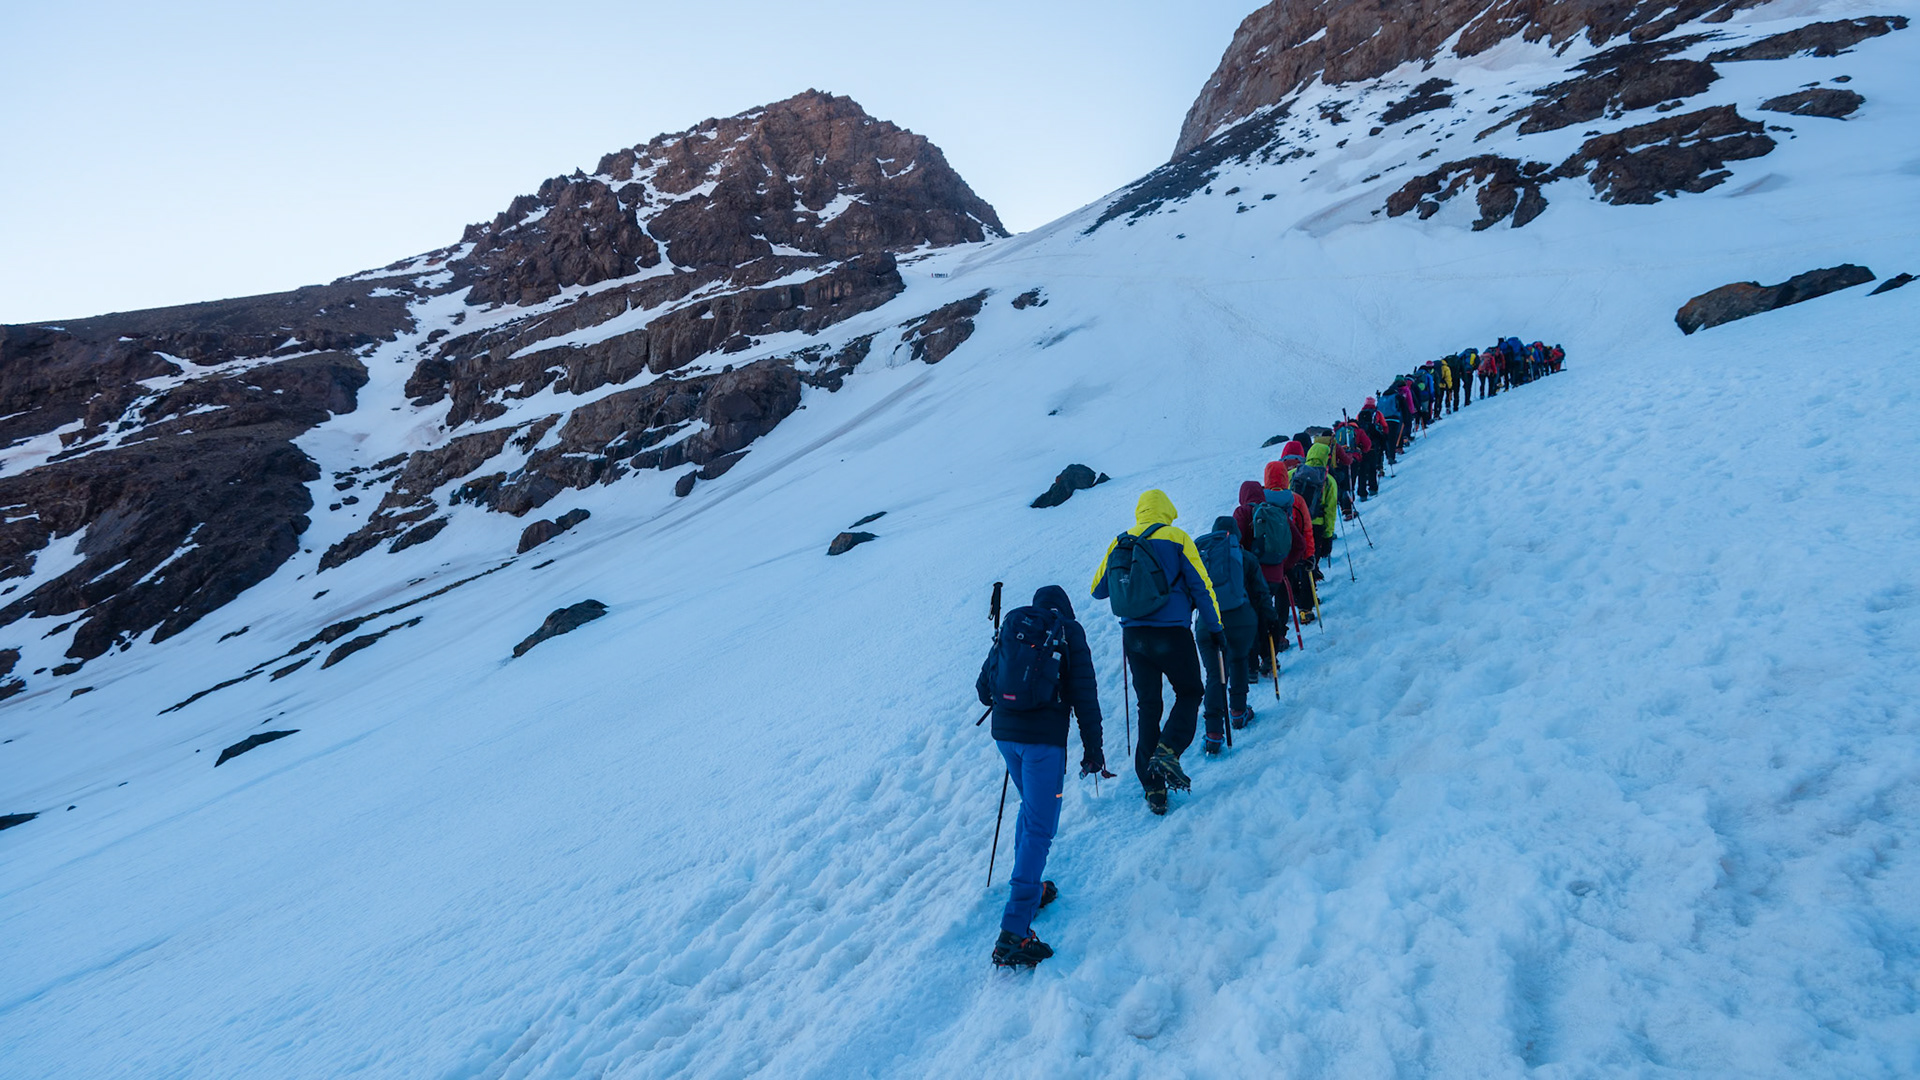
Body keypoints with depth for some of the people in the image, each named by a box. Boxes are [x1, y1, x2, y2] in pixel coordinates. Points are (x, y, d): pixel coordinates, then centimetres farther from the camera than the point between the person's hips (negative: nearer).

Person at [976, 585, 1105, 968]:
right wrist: (1092, 747, 1)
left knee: (1031, 807, 27)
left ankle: (1028, 889, 33)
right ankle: (1013, 932, -9)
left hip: (1004, 734, 5)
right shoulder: (1069, 631, 2)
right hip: (1044, 738, -5)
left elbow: (984, 687, 16)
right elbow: (1084, 693, -4)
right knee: (1039, 828, -4)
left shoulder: (1010, 627, 14)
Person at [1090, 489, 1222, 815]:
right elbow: (1201, 586, -3)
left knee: (1148, 706, 11)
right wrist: (1215, 628, 6)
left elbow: (1098, 590, 16)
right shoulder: (1177, 538, -2)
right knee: (1189, 693, 15)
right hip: (1172, 633, -3)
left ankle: (1153, 788, 11)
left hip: (1133, 636, 4)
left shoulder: (1119, 543, 8)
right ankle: (1167, 751, -10)